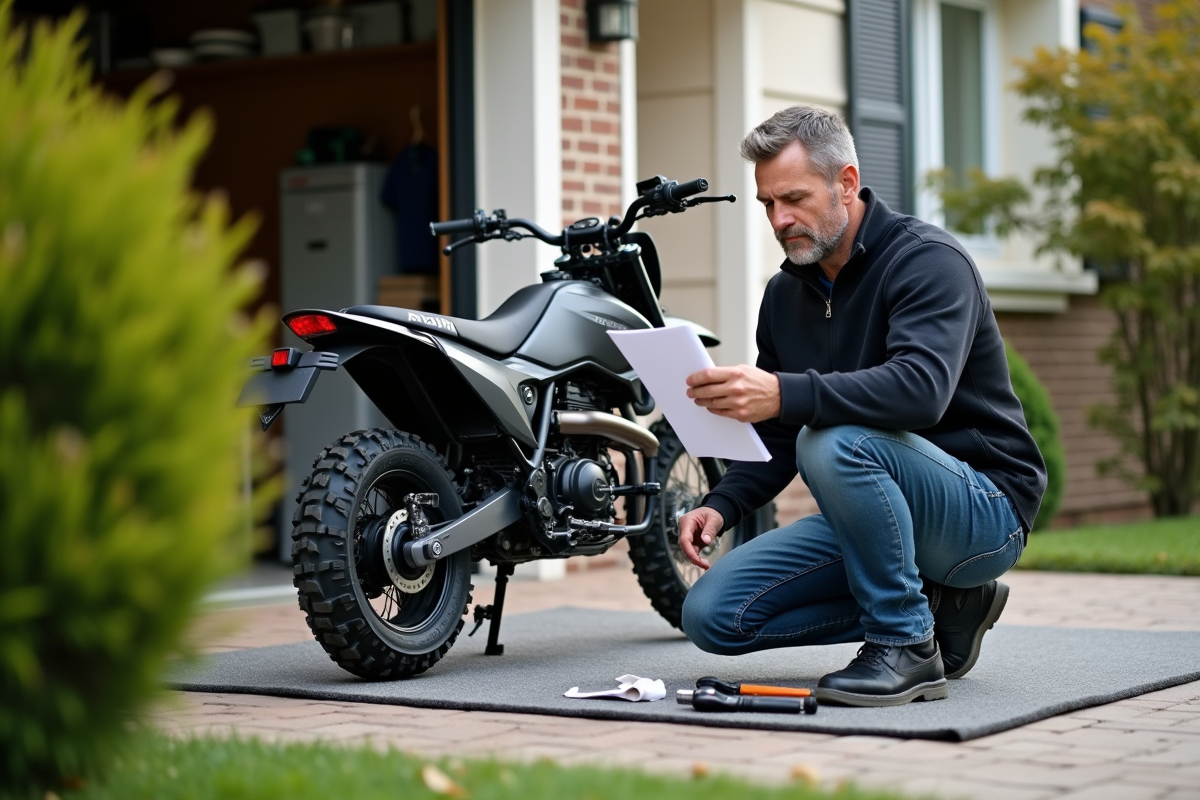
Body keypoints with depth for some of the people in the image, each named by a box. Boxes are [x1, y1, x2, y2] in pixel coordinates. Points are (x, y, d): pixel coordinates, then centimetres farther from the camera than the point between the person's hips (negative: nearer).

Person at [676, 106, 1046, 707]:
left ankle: (908, 645, -19)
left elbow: (921, 390, -34)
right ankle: (936, 603, 3)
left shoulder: (927, 260, -14)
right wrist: (722, 505, -7)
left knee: (833, 442, -36)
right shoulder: (786, 294, 10)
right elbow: (776, 439, 14)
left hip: (984, 508, -8)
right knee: (712, 615, -7)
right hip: (874, 513, 8)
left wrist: (784, 393, -46)